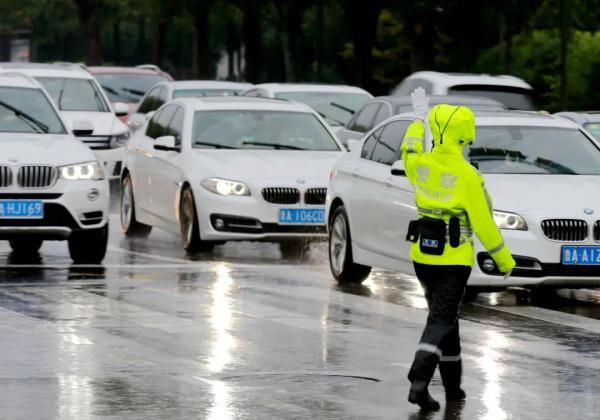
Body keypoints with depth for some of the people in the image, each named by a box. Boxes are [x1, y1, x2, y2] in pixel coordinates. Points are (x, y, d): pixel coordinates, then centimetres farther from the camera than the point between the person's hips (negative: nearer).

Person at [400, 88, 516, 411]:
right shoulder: (467, 176, -16)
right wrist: (504, 259, 1)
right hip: (454, 258, -5)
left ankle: (453, 385, 24)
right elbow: (483, 223, -11)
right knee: (441, 320, -4)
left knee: (444, 315, 18)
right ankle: (419, 381, -20)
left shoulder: (419, 164, -3)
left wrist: (419, 118, 37)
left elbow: (409, 151, 25)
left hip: (423, 254, 5)